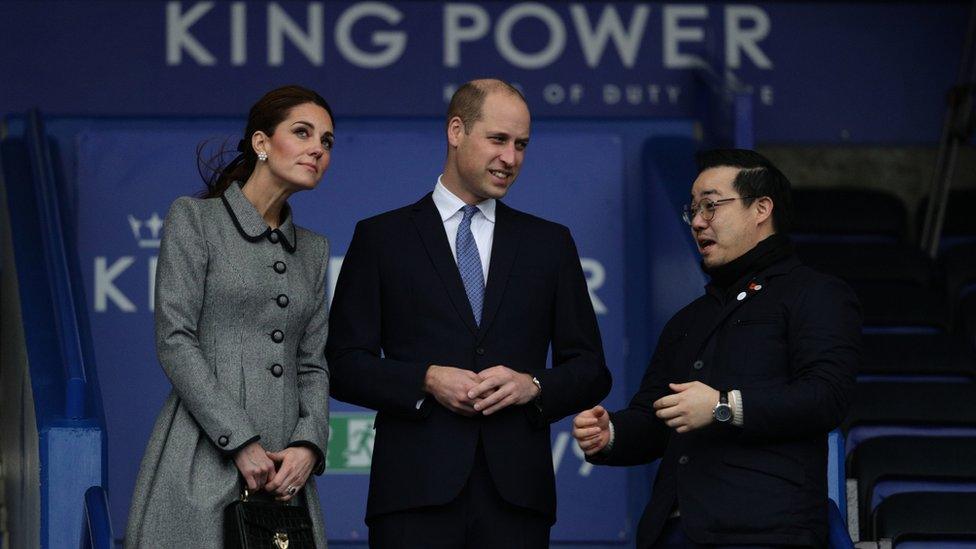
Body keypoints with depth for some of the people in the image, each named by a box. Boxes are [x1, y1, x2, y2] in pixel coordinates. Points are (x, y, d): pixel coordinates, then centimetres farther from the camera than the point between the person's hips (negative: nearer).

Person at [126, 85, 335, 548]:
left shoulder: (313, 249, 19)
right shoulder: (194, 219, 2)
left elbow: (313, 365, 15)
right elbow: (175, 342, -7)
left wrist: (307, 446, -4)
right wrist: (241, 443, -13)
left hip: (284, 474, 5)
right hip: (204, 466, -5)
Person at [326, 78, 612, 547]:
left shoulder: (550, 244, 15)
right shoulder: (380, 238, 9)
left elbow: (591, 371, 14)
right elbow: (343, 366, 4)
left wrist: (533, 386, -6)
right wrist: (426, 381, -12)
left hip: (515, 492, 2)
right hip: (417, 491, -2)